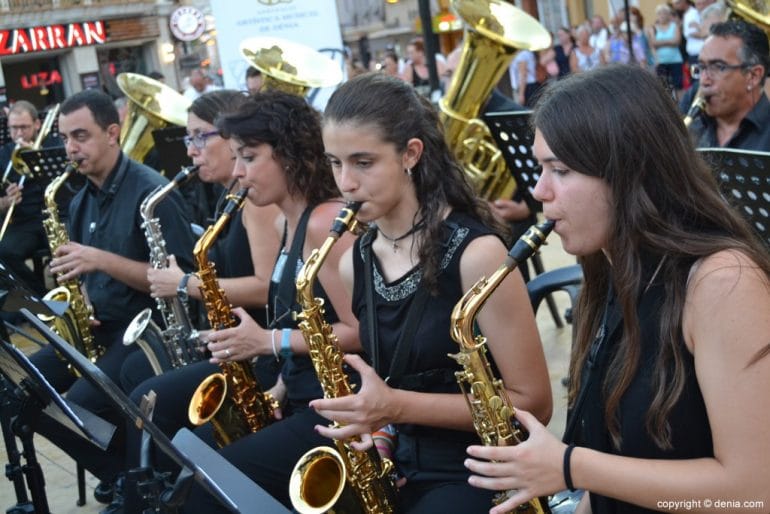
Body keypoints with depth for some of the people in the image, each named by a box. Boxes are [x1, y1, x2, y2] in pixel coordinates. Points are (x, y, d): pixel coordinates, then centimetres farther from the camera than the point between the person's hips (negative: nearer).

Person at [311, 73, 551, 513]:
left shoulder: (474, 252, -15)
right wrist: (367, 420, -4)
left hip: (480, 475, -5)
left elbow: (533, 401, -14)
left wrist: (398, 406, -20)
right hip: (396, 467, 6)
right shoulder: (355, 264, 4)